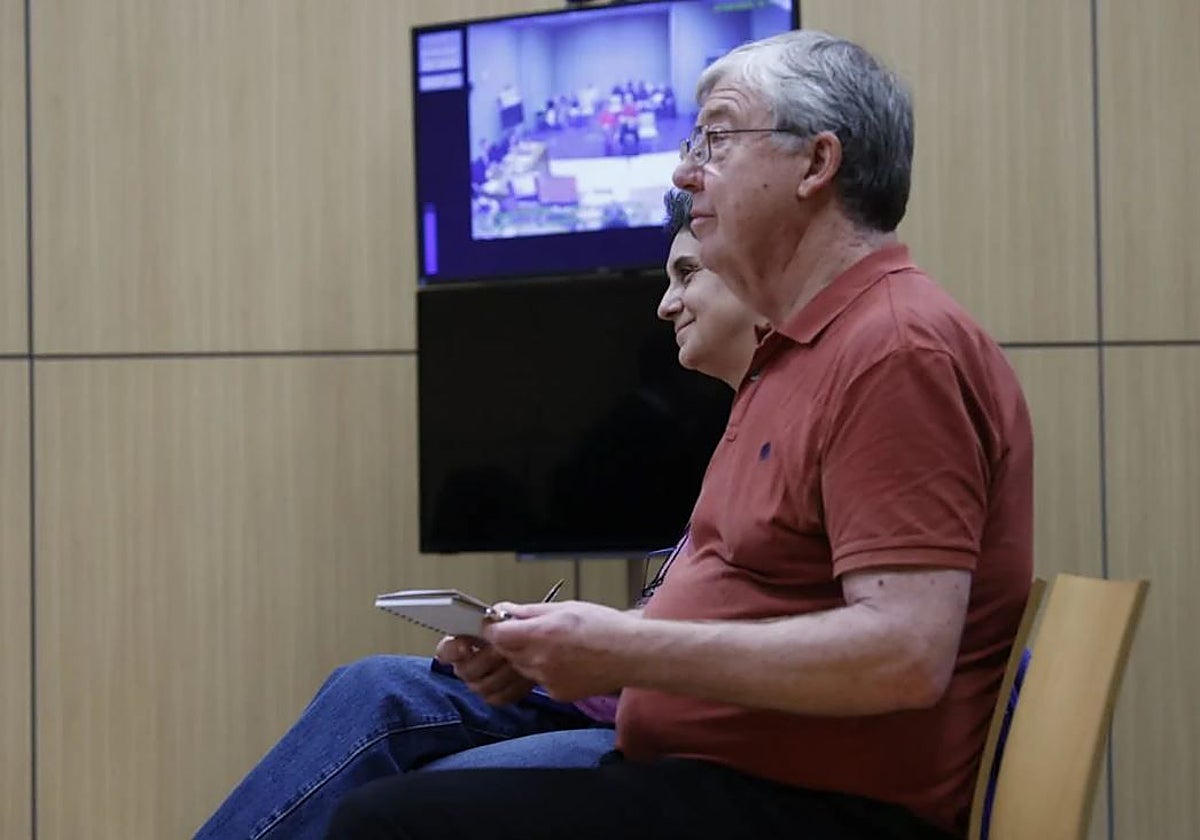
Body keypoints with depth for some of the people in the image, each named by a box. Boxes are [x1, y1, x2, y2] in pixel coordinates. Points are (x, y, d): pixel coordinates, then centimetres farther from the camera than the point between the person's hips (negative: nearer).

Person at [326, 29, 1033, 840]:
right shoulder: (798, 351, 19)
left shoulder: (897, 351, -15)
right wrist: (575, 646, 5)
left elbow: (905, 653, -25)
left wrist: (628, 651, -20)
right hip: (716, 772, 10)